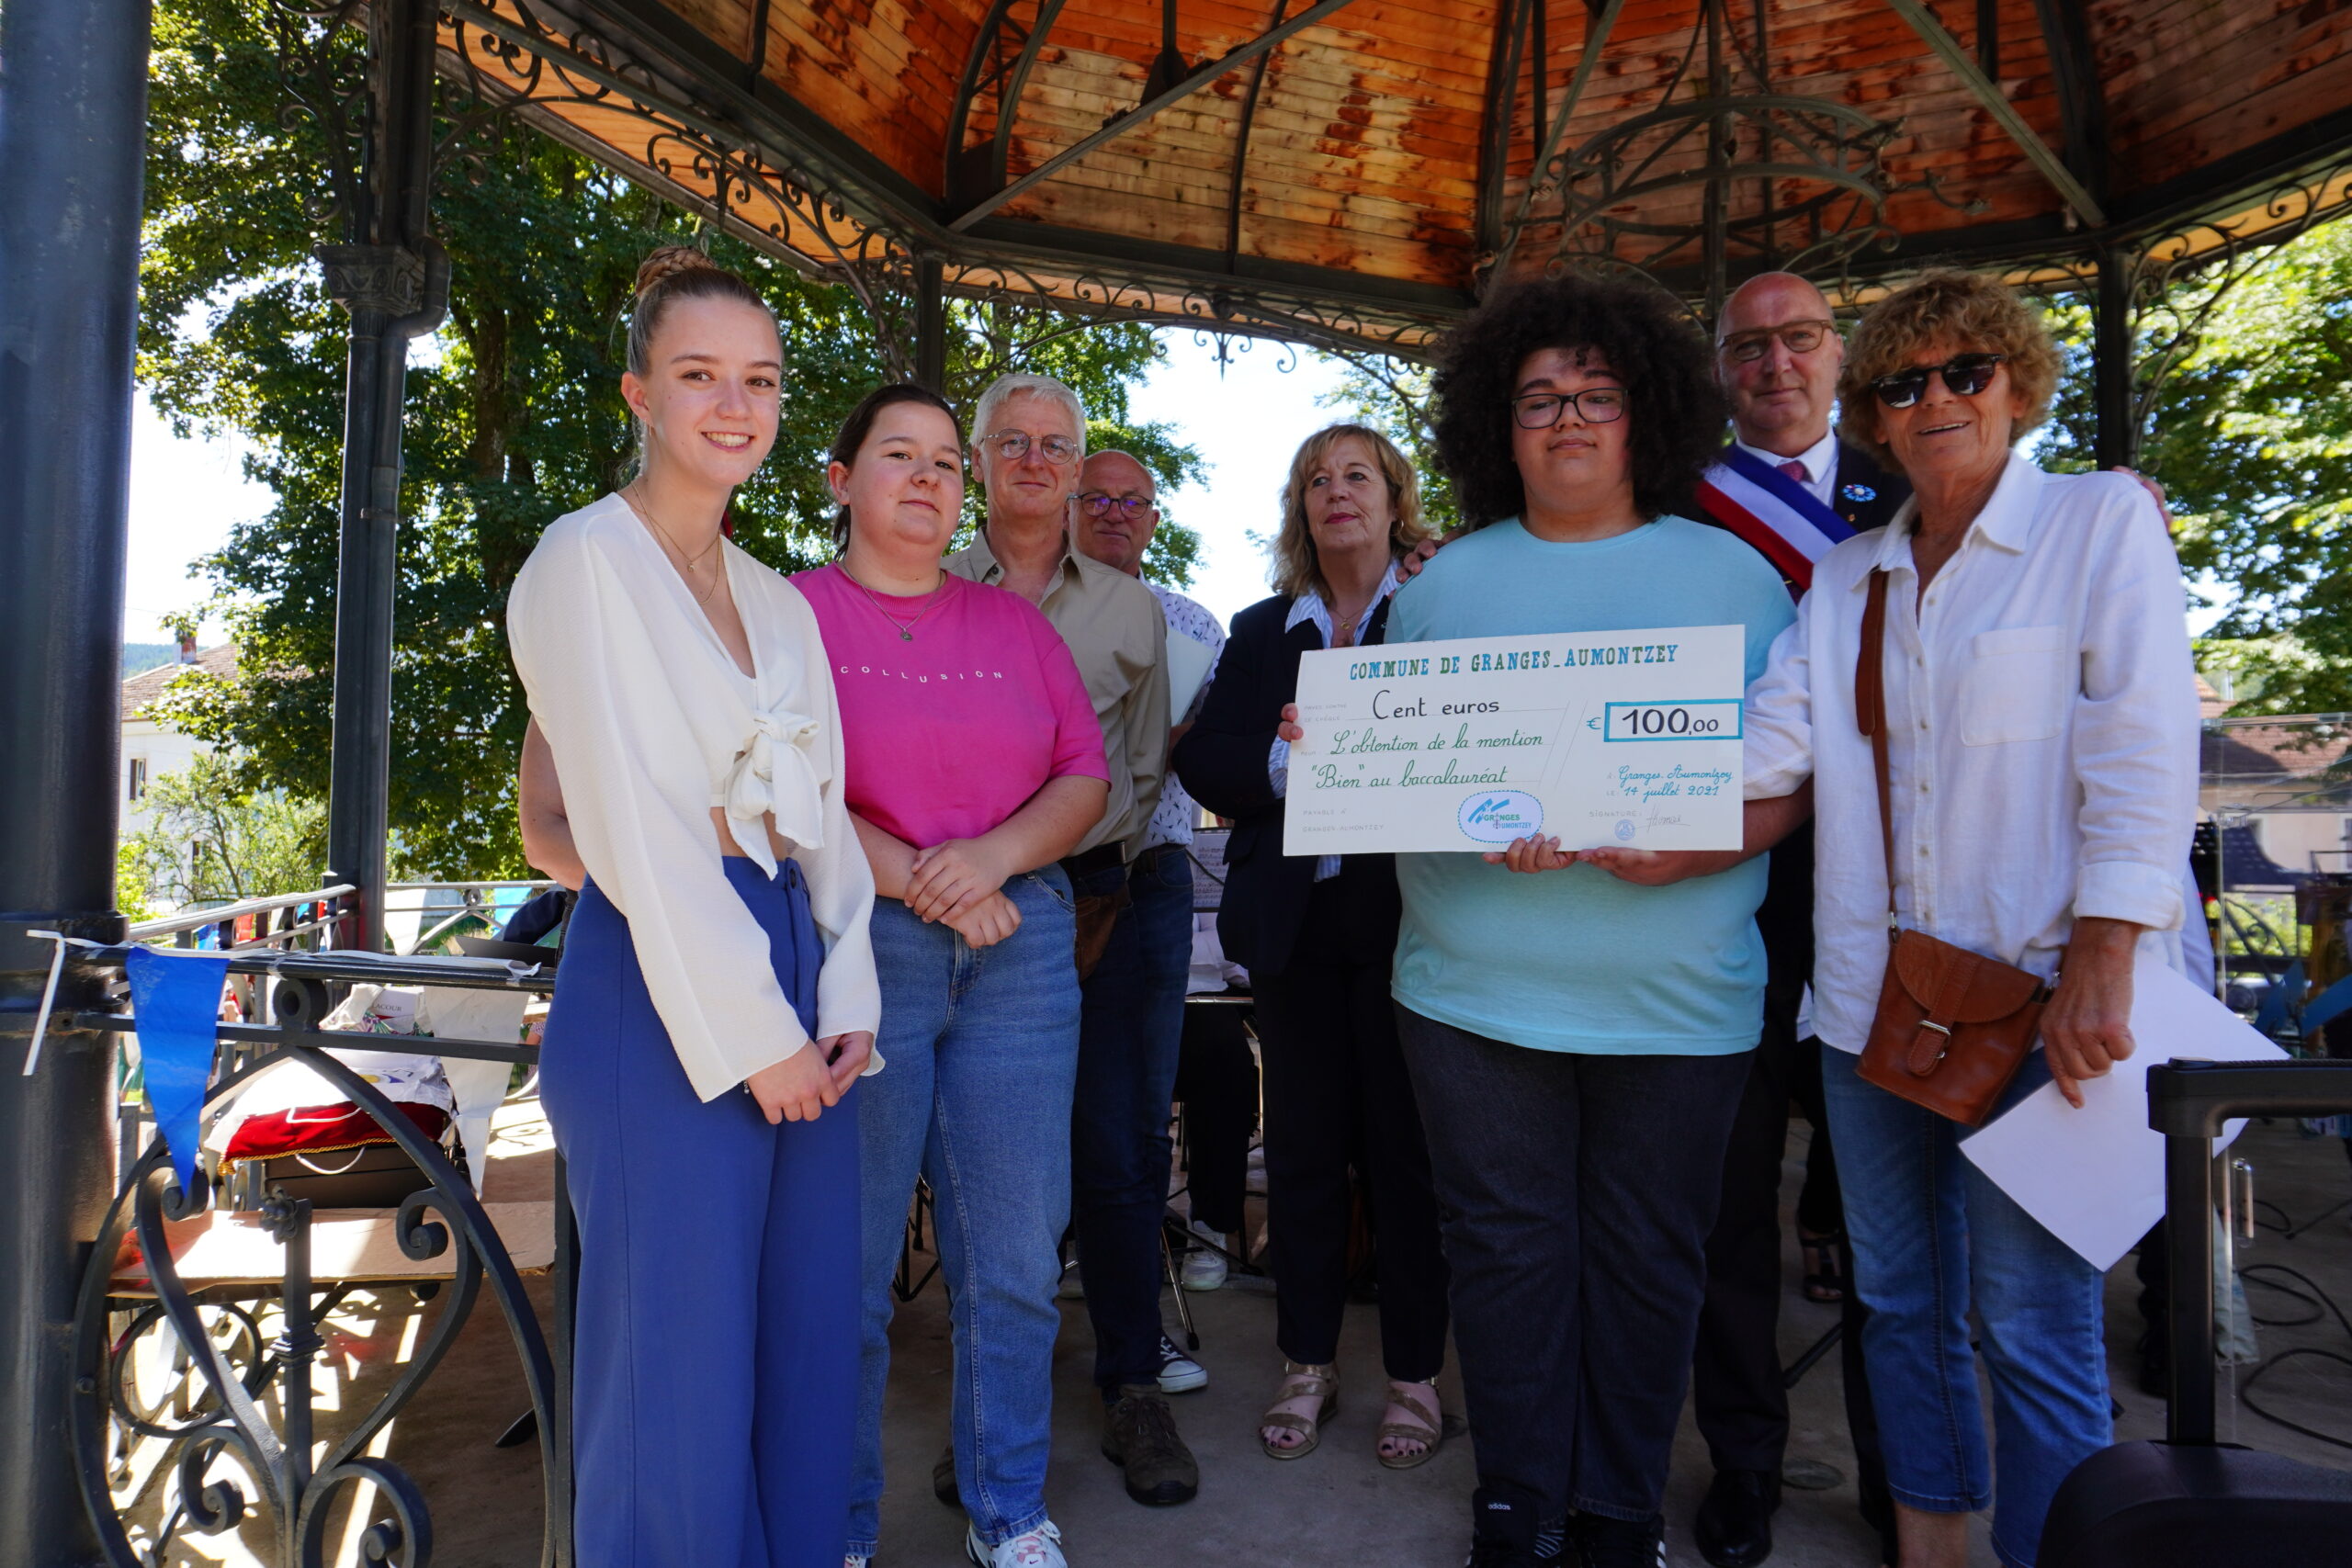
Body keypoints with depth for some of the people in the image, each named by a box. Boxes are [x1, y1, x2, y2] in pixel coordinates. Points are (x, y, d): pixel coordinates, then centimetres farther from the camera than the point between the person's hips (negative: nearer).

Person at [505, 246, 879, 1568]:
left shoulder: (780, 600, 16)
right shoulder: (587, 561, -5)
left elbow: (822, 809, 12)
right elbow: (634, 829, -13)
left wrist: (846, 999, 0)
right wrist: (754, 1038, -14)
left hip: (796, 983, 7)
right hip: (661, 1000, -6)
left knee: (811, 1349, 13)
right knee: (682, 1371, 5)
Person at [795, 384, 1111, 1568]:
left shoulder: (1015, 621, 15)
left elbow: (1086, 777, 8)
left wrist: (996, 853, -9)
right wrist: (910, 877, -13)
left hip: (1020, 945, 4)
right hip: (857, 944, -3)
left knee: (1015, 1256, 8)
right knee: (851, 1260, 5)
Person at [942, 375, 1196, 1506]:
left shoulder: (1129, 608, 14)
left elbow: (1144, 766, 15)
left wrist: (1104, 871, 5)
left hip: (1117, 894, 1)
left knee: (1120, 1150, 3)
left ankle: (1132, 1385, 19)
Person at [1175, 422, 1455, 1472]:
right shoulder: (1260, 631, 13)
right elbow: (1201, 759, 2)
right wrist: (1289, 763, -15)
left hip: (1402, 914, -3)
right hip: (1293, 919, 4)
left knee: (1406, 1147, 6)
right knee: (1301, 1144, 11)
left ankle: (1414, 1374, 23)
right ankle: (1308, 1363, 28)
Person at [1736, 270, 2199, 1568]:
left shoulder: (2104, 521, 0)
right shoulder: (1845, 578, 12)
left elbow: (2142, 756, -9)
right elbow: (1769, 747, 1)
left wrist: (2099, 970, -16)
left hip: (2033, 998, -4)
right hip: (1870, 1000, 5)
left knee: (2033, 1328, 1)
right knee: (1901, 1303, 16)